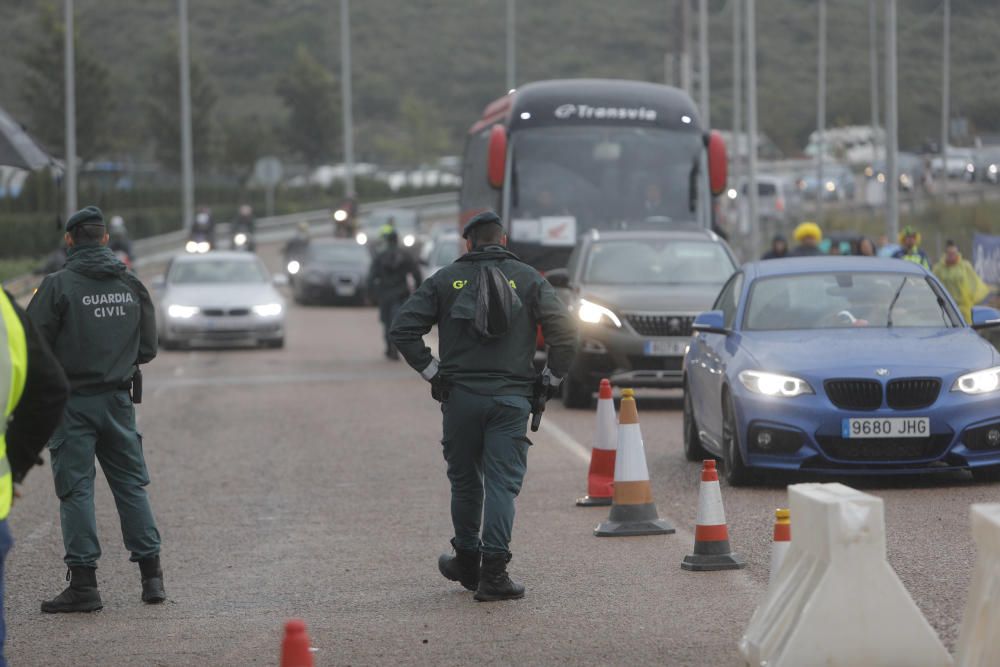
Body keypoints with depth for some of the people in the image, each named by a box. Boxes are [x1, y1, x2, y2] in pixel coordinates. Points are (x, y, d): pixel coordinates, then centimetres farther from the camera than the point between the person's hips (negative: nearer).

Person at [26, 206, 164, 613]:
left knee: (76, 489, 0)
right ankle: (151, 576, 14)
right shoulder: (131, 285, 4)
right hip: (118, 399, 4)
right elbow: (148, 347, 9)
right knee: (131, 484, 13)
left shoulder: (59, 285, -12)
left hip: (73, 401, -4)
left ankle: (83, 581, -2)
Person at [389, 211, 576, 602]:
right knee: (503, 483, -3)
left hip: (459, 395, 1)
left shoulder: (446, 280, 6)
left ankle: (466, 561, 27)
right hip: (511, 399, -1)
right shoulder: (528, 279, 5)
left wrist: (431, 372, 4)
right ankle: (493, 572, -12)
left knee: (465, 481, 15)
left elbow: (403, 329, -1)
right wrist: (551, 379, 6)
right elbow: (564, 333, -5)